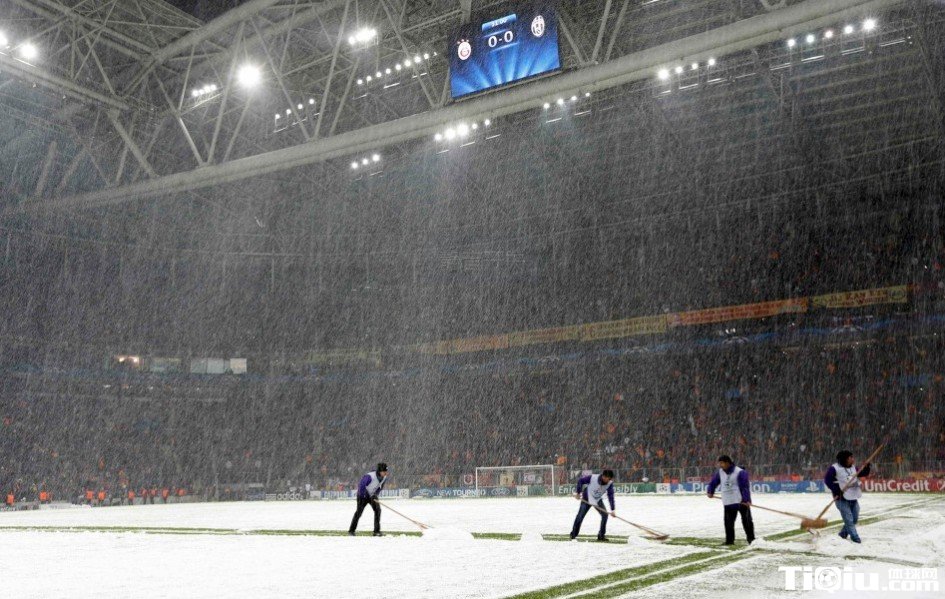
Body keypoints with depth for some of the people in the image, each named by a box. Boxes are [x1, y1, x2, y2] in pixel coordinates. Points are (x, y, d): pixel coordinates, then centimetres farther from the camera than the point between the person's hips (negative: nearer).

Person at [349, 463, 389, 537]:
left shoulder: (384, 478, -11)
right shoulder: (370, 476, -33)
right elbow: (361, 485, -27)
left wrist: (375, 494, -8)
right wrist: (363, 495, -22)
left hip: (372, 495, 6)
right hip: (363, 495, -5)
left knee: (377, 510, -11)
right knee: (359, 512, -2)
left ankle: (377, 531, -6)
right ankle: (351, 531, 14)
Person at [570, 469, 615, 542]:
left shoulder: (610, 483, -22)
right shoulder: (592, 478, -31)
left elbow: (611, 496, -20)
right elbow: (580, 480, -16)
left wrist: (613, 509, -26)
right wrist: (578, 492, -11)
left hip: (598, 500, 3)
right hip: (587, 499, -3)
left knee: (605, 514, -12)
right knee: (580, 516, -5)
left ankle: (601, 535, 1)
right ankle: (573, 535, 8)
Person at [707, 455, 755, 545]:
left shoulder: (740, 472, -15)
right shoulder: (720, 473, 5)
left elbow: (745, 486, -19)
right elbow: (713, 482, 17)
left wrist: (746, 499, -26)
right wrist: (710, 491, 7)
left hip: (742, 501, -5)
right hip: (728, 502, 5)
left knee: (746, 521, 5)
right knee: (728, 522, 4)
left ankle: (751, 539, 18)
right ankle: (729, 540, 11)